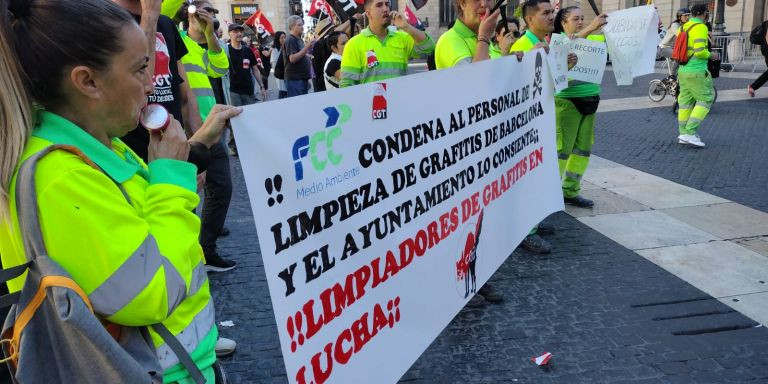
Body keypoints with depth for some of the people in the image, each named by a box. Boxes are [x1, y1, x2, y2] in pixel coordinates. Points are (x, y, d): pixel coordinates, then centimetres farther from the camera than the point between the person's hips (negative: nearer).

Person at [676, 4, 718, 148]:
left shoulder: (683, 27, 10)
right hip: (696, 71, -8)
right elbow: (700, 51, -22)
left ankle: (683, 134, 12)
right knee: (705, 100, -1)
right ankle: (690, 133, -8)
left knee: (686, 102, 10)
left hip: (683, 70, 8)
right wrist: (711, 55, -4)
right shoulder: (700, 28, -14)